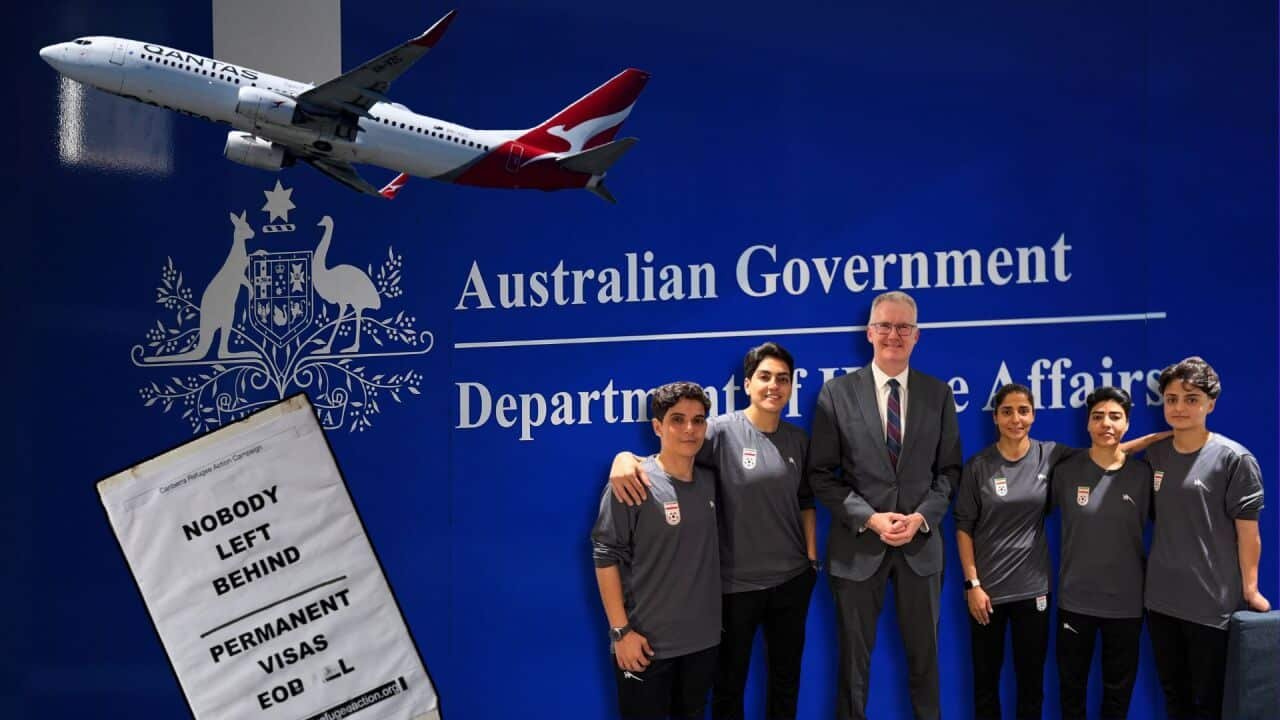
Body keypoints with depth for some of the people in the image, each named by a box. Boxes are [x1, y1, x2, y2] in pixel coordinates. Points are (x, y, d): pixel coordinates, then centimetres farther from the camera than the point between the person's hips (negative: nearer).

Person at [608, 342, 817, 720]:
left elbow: (805, 502, 12)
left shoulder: (798, 440, 3)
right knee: (729, 682, 13)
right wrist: (625, 455, -36)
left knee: (787, 677, 20)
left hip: (793, 578, 4)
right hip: (736, 582, -4)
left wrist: (812, 556, 7)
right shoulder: (723, 431, -13)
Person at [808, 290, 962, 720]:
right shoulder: (837, 393, -4)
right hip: (858, 544, -2)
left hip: (921, 543, 2)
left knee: (924, 653, 14)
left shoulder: (938, 394, 3)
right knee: (854, 656, 10)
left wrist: (923, 517, -11)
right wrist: (869, 518, -15)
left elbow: (949, 469, 5)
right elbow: (822, 474, -4)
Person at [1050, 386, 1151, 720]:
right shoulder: (1066, 471, -6)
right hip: (1075, 598, 0)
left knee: (1119, 689, 14)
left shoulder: (1142, 474, -5)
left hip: (1126, 600, 0)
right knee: (1071, 684, 13)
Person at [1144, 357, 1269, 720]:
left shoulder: (1235, 459, -10)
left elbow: (1248, 532, -9)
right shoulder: (1155, 454, 4)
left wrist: (1249, 590, -9)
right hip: (1161, 598, 5)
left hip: (1213, 602, -5)